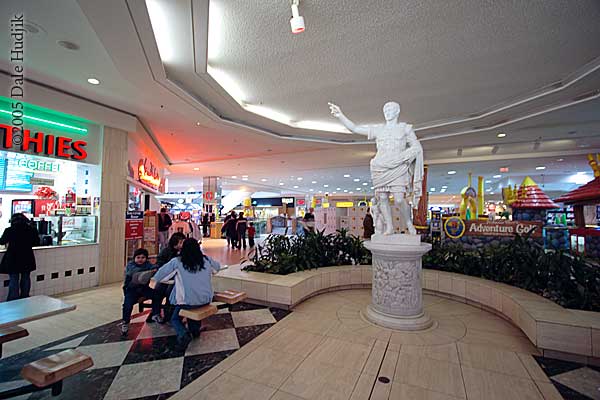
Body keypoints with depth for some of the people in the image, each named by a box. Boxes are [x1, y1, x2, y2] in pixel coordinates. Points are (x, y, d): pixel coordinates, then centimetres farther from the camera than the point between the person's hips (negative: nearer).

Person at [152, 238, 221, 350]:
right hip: (206, 300, 4)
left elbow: (160, 274, 0)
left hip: (187, 301, -4)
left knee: (175, 319, 21)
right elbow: (218, 267, 17)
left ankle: (184, 334, -7)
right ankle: (195, 328, 27)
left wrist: (154, 279, 22)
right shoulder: (206, 260, -2)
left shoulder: (177, 262, -9)